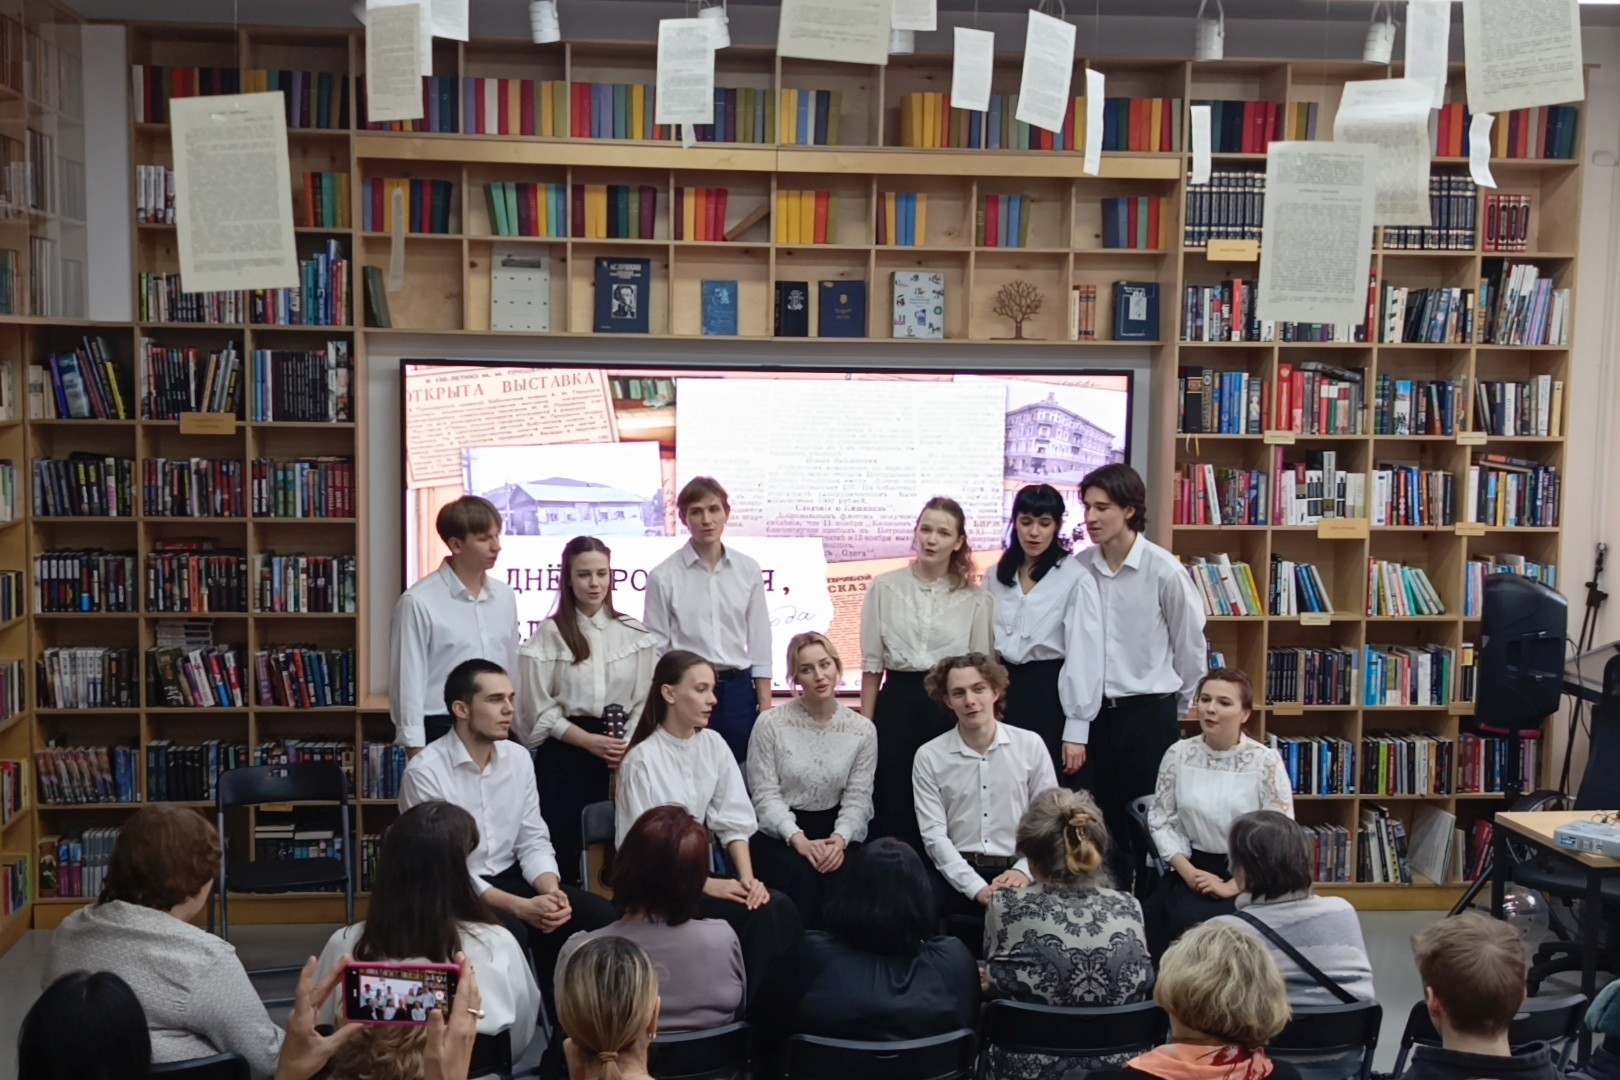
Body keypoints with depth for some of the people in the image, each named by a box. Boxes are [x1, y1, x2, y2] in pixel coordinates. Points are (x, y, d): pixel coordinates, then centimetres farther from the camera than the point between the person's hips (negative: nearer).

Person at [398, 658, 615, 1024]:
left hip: (508, 878, 6)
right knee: (509, 933, -34)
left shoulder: (518, 758, 2)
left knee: (600, 915, -14)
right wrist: (521, 907, -28)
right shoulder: (425, 772, -17)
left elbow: (533, 841, 4)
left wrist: (551, 891, -18)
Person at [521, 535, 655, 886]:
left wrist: (628, 747, -10)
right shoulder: (550, 634, -1)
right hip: (565, 756, -2)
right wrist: (590, 741, -14)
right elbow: (541, 710, -4)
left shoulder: (634, 634, 7)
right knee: (564, 849, -1)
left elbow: (644, 703, 7)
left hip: (622, 756, 2)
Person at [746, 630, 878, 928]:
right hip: (779, 834, -2)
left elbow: (858, 799, -3)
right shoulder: (770, 724, -5)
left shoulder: (862, 729, 1)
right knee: (802, 876, -32)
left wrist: (839, 839, -22)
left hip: (836, 831, 2)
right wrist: (799, 839, -22)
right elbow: (766, 795, -8)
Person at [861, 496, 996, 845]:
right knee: (894, 808, 3)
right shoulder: (884, 588, 2)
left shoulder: (975, 599, 3)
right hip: (898, 704, 0)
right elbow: (872, 665, 5)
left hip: (952, 708, 0)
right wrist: (865, 725, 2)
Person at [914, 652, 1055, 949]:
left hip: (1017, 872, 1)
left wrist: (1025, 871, -11)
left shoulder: (1030, 745, 5)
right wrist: (977, 888, -15)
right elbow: (934, 834, -4)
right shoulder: (929, 757, 1)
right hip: (958, 875, 0)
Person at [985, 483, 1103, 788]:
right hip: (1006, 691, 5)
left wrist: (1076, 732, -13)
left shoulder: (1076, 580, -9)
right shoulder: (997, 576, 8)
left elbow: (1084, 655, -11)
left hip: (1051, 694, -5)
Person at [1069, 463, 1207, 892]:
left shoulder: (1163, 570, -13)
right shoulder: (1079, 567, -3)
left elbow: (1191, 646, -2)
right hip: (1095, 711, 4)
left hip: (1149, 712, -3)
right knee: (1108, 819, 13)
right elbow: (1075, 644, 4)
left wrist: (1180, 707, 8)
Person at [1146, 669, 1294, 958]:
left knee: (1214, 927, -29)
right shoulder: (1178, 755, 1)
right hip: (1195, 867, 3)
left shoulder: (1265, 761, -7)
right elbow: (1161, 821, 4)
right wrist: (1188, 872, -10)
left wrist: (1231, 887, -16)